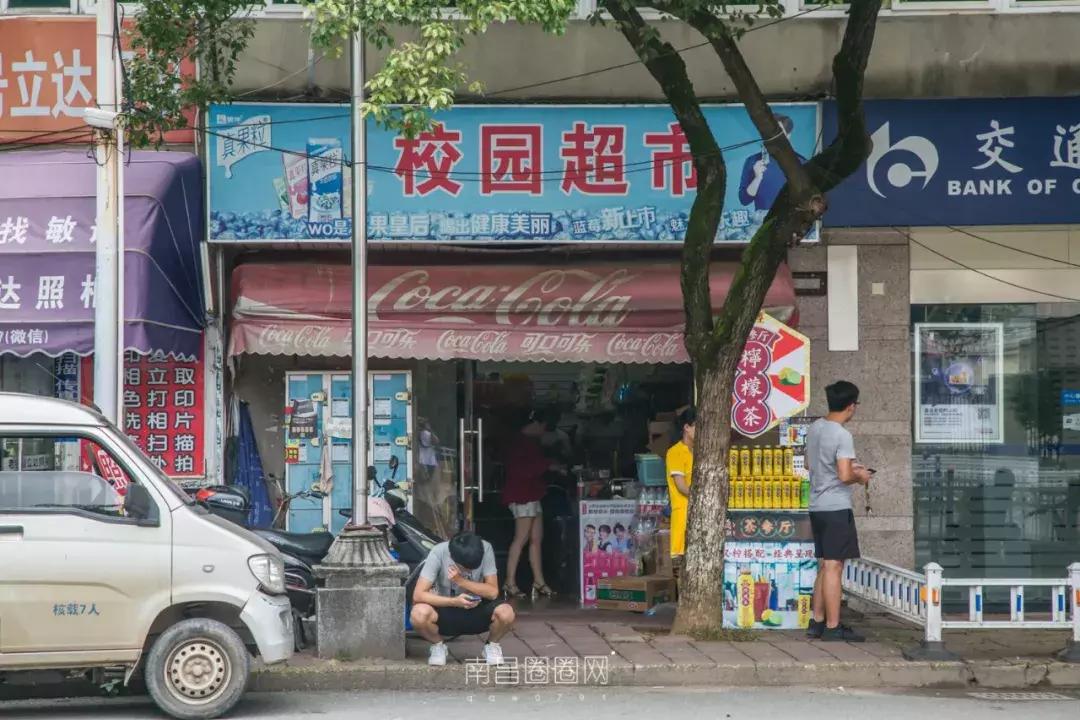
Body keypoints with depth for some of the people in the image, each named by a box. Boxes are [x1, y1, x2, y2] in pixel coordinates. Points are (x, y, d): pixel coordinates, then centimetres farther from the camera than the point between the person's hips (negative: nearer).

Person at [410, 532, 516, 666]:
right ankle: (437, 646, 0)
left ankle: (492, 645, 3)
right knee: (419, 614, -34)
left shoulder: (485, 549, -19)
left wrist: (461, 581, -29)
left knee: (506, 613, -31)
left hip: (476, 610, 1)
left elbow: (493, 592, -18)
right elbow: (418, 595, -27)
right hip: (447, 609, -1)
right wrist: (454, 601, -36)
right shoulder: (438, 553, -23)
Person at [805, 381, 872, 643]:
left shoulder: (815, 428, 9)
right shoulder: (842, 436, -17)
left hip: (817, 507, 9)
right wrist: (860, 477, -3)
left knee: (824, 566, 15)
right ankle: (833, 627, -4)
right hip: (837, 508, -9)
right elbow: (844, 476, -24)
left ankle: (817, 621, 19)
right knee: (834, 567, -6)